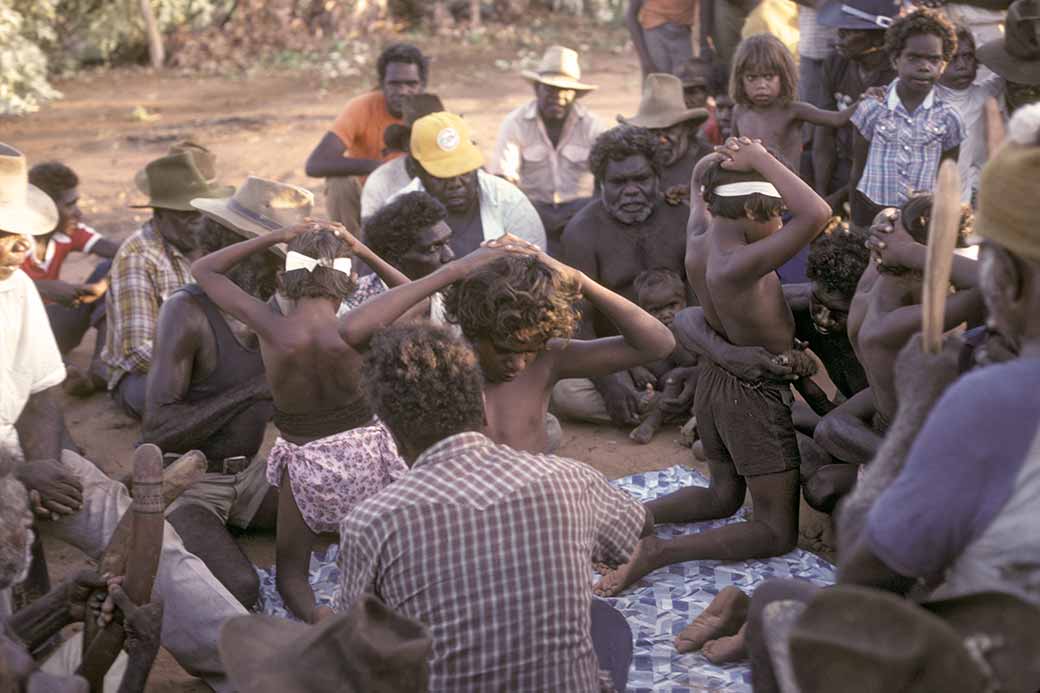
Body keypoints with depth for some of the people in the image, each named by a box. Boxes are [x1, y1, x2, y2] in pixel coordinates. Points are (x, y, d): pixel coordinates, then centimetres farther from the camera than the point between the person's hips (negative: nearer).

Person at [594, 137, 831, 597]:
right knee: (779, 532, 5)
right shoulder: (737, 266, -33)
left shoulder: (697, 249, -8)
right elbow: (816, 214, -38)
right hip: (757, 396, -8)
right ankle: (658, 552, -13)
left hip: (715, 381, 9)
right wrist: (761, 160, -26)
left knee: (723, 495, 30)